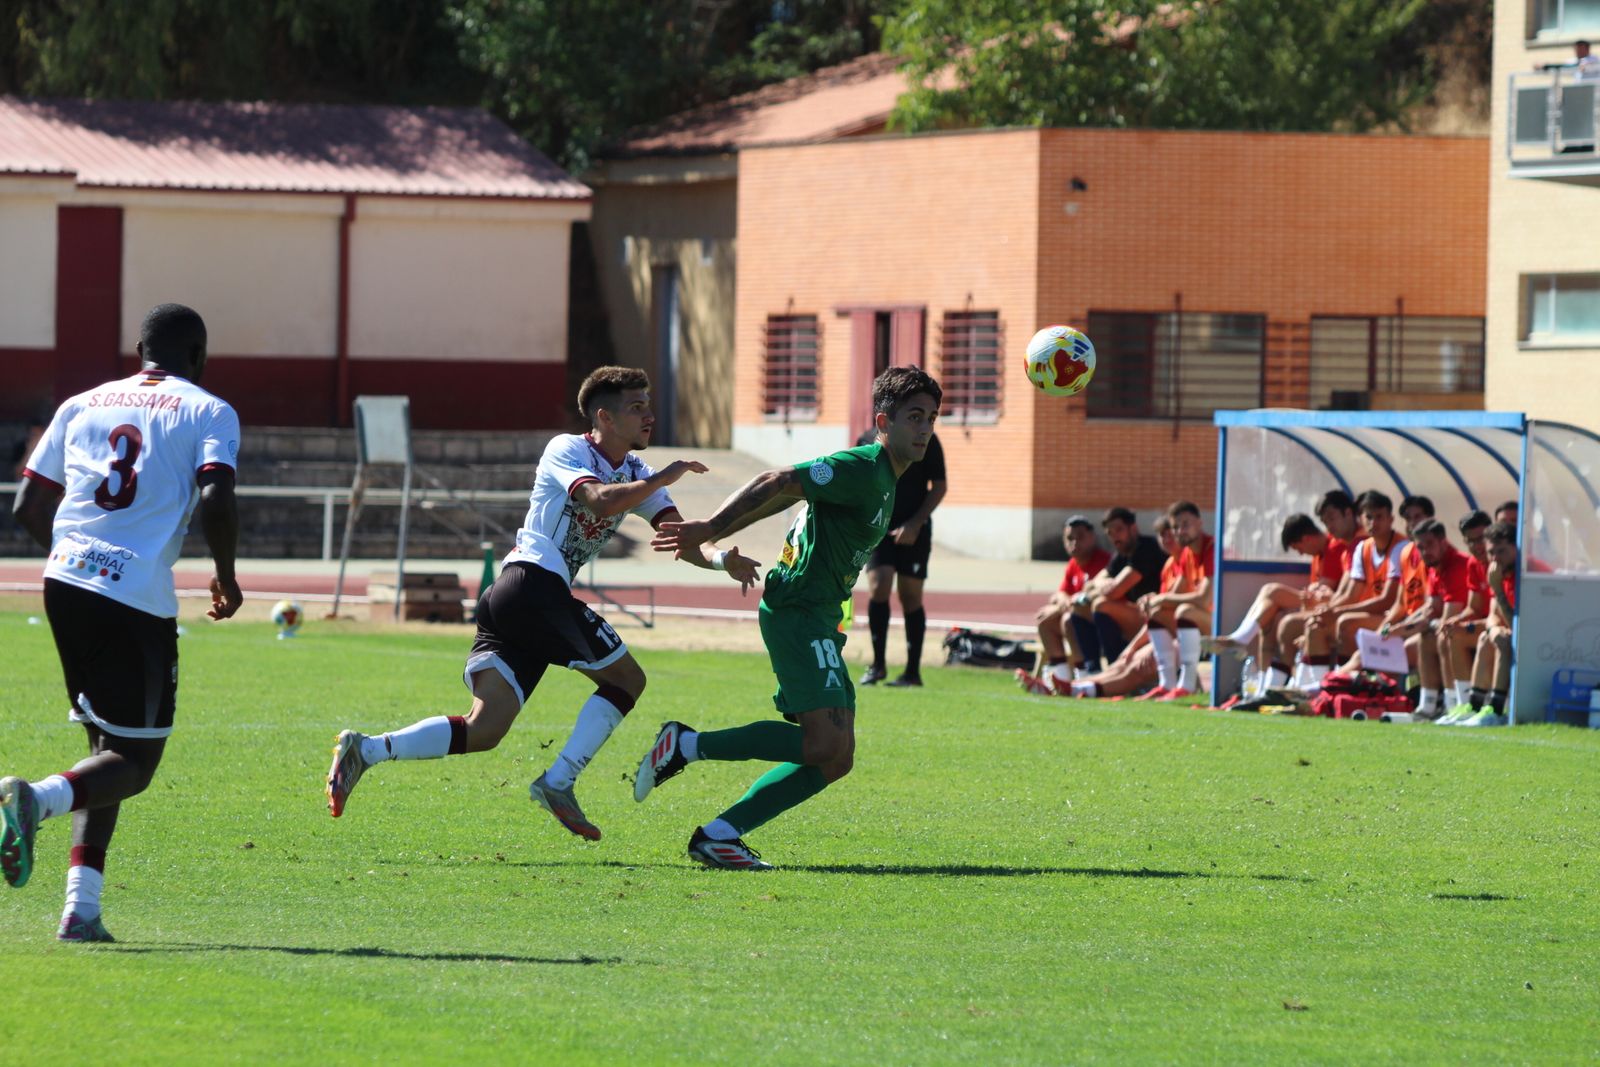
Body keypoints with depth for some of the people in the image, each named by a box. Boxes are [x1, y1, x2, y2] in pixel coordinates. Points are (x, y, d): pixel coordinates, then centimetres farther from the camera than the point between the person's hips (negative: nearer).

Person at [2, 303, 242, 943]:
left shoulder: (81, 406, 17)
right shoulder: (208, 413, 4)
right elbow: (216, 501, -12)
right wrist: (226, 577, 5)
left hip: (65, 582, 5)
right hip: (139, 599, -5)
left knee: (108, 743, 17)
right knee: (133, 761, 2)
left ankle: (81, 906, 5)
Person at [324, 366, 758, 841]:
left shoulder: (637, 474, 21)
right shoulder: (566, 450, -2)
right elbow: (601, 500, -22)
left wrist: (720, 560, -6)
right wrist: (662, 478, -14)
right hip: (535, 584, -8)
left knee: (484, 730, -3)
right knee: (626, 678, -2)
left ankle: (367, 749, -11)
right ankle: (558, 782, -6)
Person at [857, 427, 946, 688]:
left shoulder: (925, 440, -1)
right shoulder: (868, 441, 7)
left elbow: (940, 486, -1)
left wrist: (915, 523, -10)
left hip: (913, 531, -2)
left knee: (910, 596, 2)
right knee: (878, 588, -14)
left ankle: (913, 671, 9)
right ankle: (877, 664, -2)